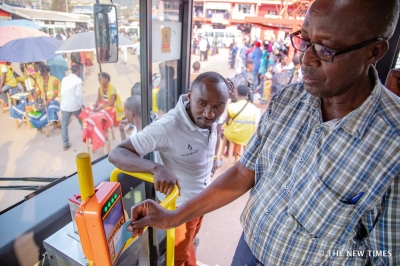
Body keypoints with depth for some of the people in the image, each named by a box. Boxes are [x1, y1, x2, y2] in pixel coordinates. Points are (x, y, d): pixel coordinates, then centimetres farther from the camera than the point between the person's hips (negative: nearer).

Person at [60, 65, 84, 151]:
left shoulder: (64, 79, 7)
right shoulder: (78, 80, -10)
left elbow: (62, 92, 9)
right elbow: (79, 94, -15)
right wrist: (82, 104, -3)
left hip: (64, 105, 4)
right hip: (75, 105, -4)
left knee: (64, 124, 8)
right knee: (82, 121, 18)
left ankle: (65, 144, 8)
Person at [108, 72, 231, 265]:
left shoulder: (210, 119, -15)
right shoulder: (168, 127, -36)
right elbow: (116, 154, -35)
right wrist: (157, 168, -49)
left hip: (202, 198, 6)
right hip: (178, 205, -6)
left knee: (188, 241, 34)